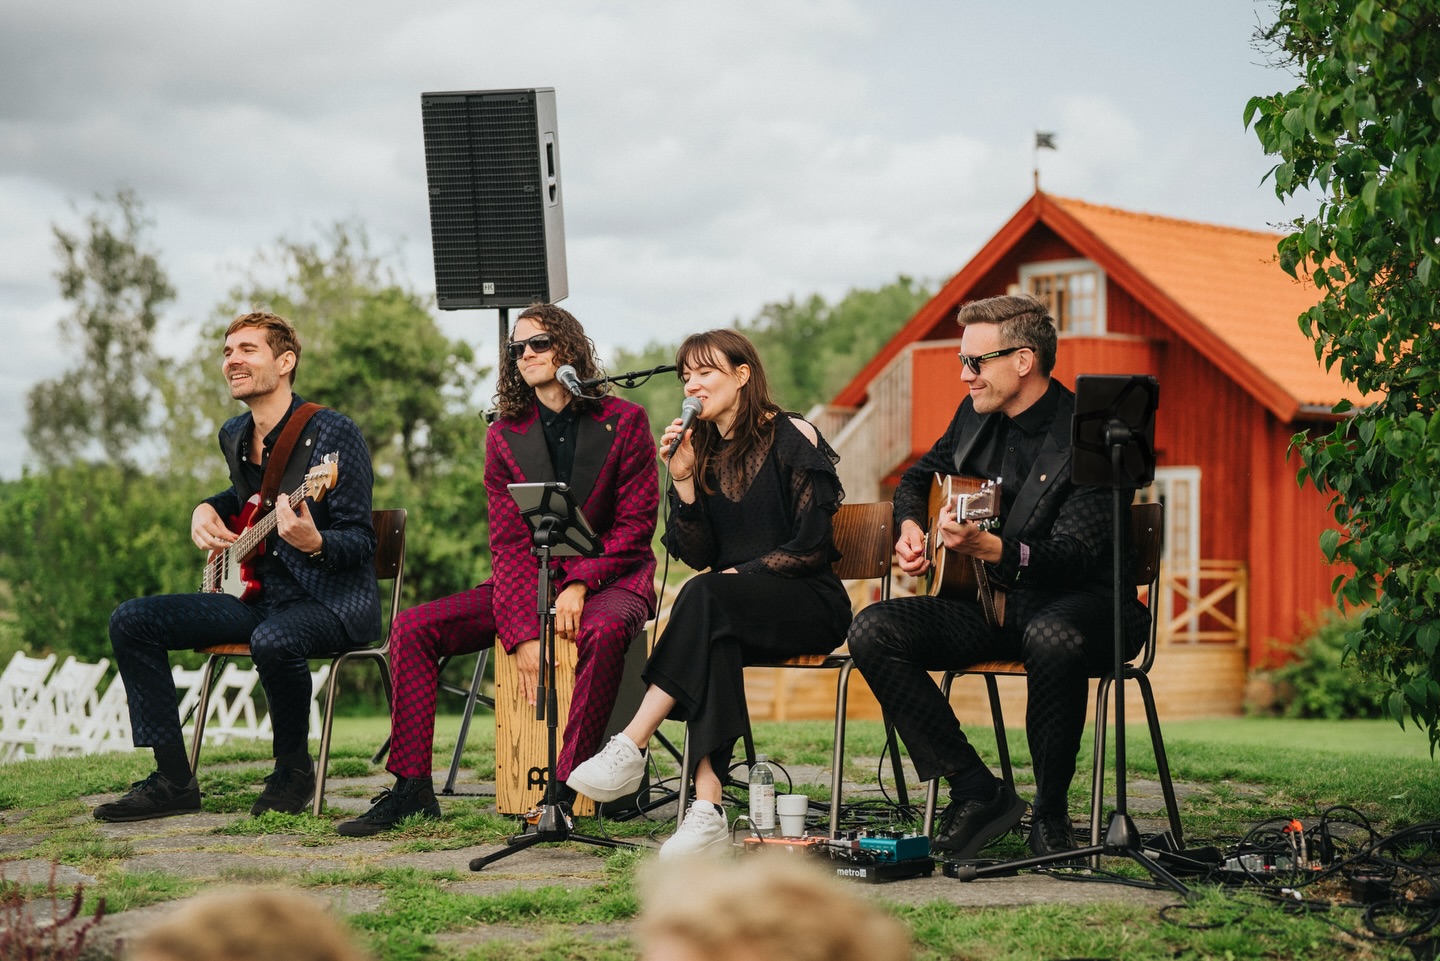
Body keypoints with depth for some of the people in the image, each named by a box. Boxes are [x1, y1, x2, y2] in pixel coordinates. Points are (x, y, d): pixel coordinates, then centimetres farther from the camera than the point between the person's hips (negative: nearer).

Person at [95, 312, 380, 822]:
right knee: (132, 621, -5)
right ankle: (173, 780, -3)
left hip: (334, 601, -8)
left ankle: (294, 770, -12)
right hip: (259, 594, 8)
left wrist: (314, 543, -37)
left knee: (272, 640, -40)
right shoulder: (234, 435, 10)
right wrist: (207, 509, 10)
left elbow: (360, 544, -16)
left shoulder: (333, 433, -14)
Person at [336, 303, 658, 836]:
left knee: (603, 632, -40)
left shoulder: (624, 421, -2)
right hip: (528, 583, 4)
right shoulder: (505, 435, 7)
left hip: (609, 578, -4)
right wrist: (521, 634, -15)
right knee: (412, 628, -12)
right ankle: (411, 788, -9)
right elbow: (509, 544, 0)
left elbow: (635, 523, -5)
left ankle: (564, 791, -32)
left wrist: (579, 585, -20)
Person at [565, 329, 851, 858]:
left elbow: (812, 547, -10)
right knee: (714, 642, -33)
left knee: (706, 596, -34)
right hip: (732, 613, 4)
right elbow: (697, 554, 4)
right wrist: (682, 480, -6)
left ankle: (631, 746, -35)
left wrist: (741, 574, -15)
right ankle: (707, 807, -41)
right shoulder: (701, 448, 13)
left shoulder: (793, 437, -4)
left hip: (808, 603, -4)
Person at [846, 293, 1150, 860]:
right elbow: (918, 478, 27)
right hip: (993, 605, 7)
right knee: (872, 632, -15)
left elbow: (1074, 557, -26)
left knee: (1054, 639, -42)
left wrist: (988, 547, -42)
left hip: (1076, 603, -7)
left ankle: (1050, 813, -19)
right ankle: (978, 793, -11)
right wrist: (910, 527, 5)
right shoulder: (976, 415, 7)